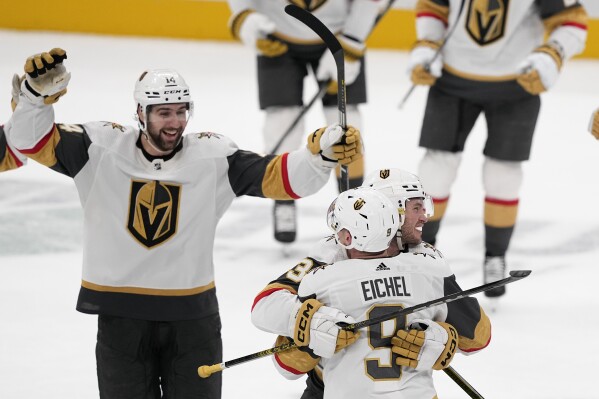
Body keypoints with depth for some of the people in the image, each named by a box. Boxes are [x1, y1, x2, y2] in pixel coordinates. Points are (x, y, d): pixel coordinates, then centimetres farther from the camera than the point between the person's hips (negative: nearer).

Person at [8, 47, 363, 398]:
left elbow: (277, 176, -10)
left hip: (192, 315, 0)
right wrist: (38, 92, -26)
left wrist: (323, 153, -27)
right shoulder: (101, 148, -6)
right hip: (120, 314, 0)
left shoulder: (213, 156, -5)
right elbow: (36, 141, -8)